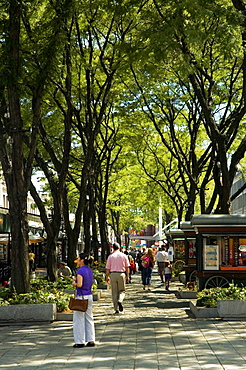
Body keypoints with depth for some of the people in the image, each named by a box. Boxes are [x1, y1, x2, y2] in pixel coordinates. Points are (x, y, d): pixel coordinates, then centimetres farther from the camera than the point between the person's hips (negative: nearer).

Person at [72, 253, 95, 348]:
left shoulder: (80, 271, -16)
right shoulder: (89, 270, 9)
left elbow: (79, 284, -24)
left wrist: (74, 284, -4)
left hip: (81, 297, -8)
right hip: (89, 296, 8)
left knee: (79, 319, 0)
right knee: (89, 318, 12)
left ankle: (80, 341, 4)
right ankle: (91, 341, 14)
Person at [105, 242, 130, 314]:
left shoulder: (110, 256, 2)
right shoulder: (123, 255, 3)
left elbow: (107, 268, 2)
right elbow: (127, 267, 3)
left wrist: (107, 277, 11)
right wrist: (127, 276, 11)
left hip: (113, 274, 0)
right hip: (121, 274, 0)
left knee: (114, 292, 6)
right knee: (122, 290, 12)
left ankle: (116, 309, 5)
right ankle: (120, 300, -19)